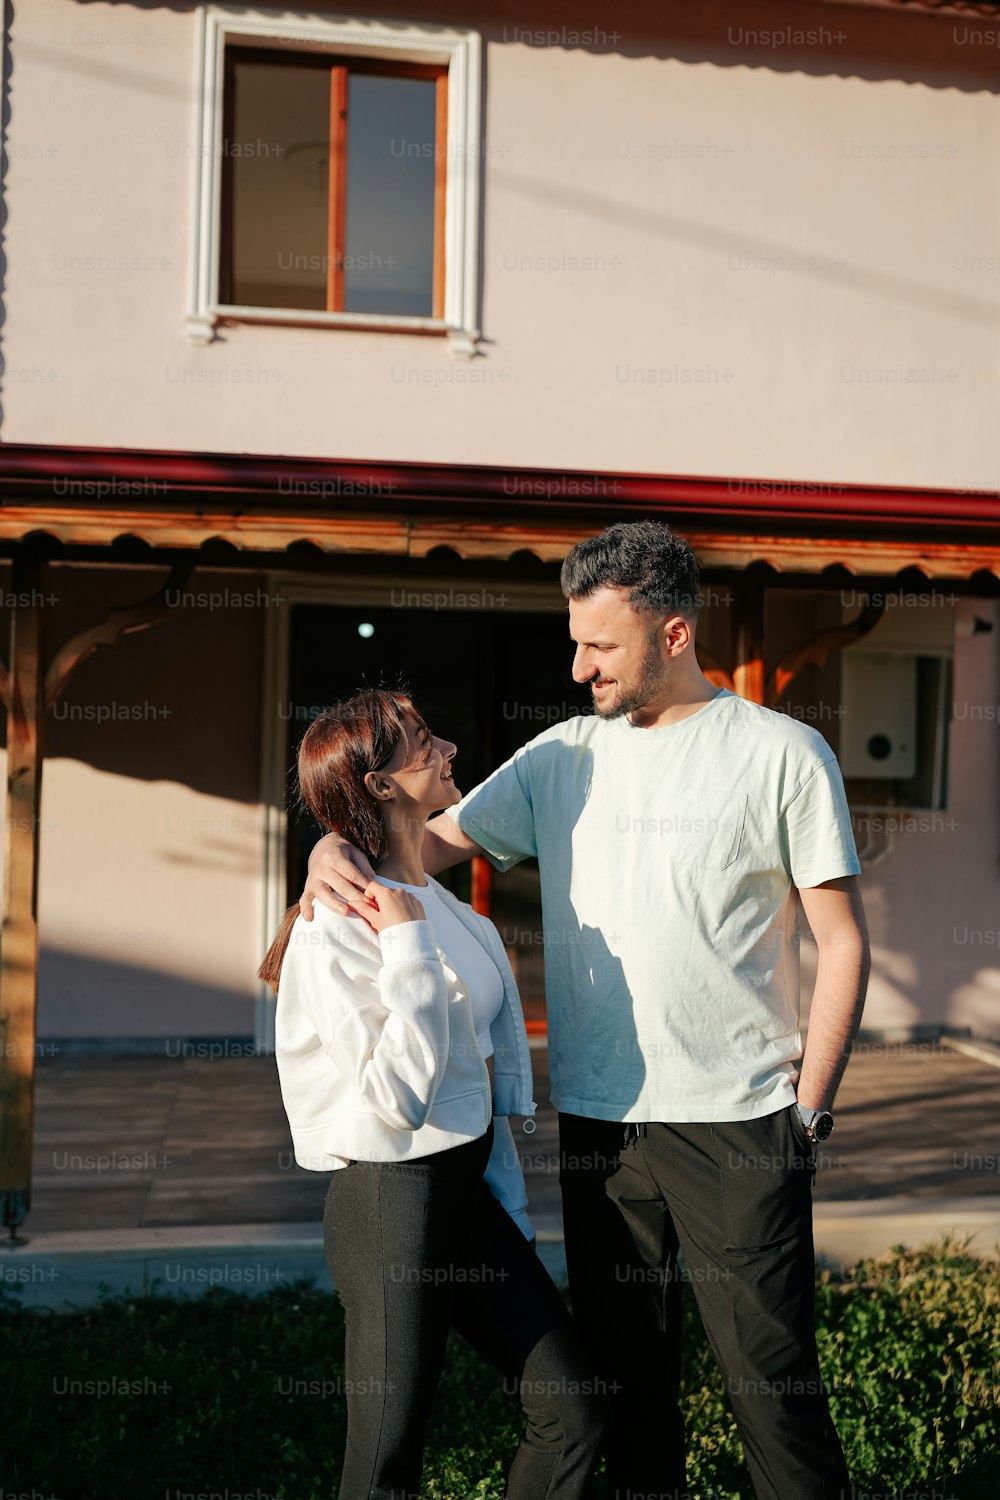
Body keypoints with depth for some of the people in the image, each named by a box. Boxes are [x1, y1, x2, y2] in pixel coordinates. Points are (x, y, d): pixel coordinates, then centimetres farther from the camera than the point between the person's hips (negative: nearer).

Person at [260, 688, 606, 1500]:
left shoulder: (443, 906, 8)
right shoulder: (336, 929, -18)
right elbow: (400, 1098, -23)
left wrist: (510, 1208, 17)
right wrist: (408, 948, -23)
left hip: (467, 1189, 8)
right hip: (390, 1200, -8)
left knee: (576, 1409, 11)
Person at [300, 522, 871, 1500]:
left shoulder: (781, 753, -4)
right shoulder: (563, 755, 8)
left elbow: (842, 941, -3)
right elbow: (436, 838, 8)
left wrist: (810, 1108, -6)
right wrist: (340, 849, -14)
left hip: (737, 1124, -4)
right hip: (597, 1123, 4)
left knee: (771, 1376, 5)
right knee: (622, 1370, 16)